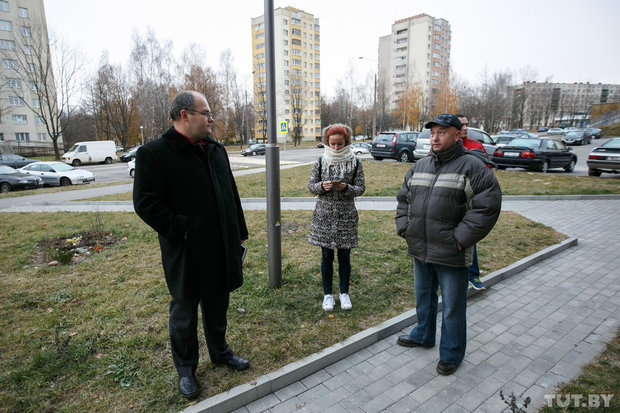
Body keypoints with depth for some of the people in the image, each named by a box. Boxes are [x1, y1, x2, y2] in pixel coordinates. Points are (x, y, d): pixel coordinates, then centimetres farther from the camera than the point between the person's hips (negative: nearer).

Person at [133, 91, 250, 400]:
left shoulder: (216, 150, 9)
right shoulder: (154, 153, -12)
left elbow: (231, 194, 12)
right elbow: (146, 203, -17)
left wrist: (240, 232, 12)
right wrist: (182, 231, -20)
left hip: (221, 248, 6)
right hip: (187, 253, -6)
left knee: (217, 306, 21)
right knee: (184, 311, 13)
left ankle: (220, 352, 43)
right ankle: (185, 368, 34)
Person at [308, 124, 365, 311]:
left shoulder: (355, 162, 0)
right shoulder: (321, 161, 1)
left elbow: (361, 188, 0)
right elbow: (311, 185, 5)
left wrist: (346, 187, -20)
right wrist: (322, 186, -17)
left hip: (346, 215, 0)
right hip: (324, 214, 1)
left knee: (344, 256, 8)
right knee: (327, 256, 8)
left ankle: (344, 293, 26)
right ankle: (327, 294, 23)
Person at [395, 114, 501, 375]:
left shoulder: (472, 166, -11)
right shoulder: (420, 166, 9)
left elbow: (487, 206, -18)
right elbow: (403, 199, 18)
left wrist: (460, 240, -18)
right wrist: (405, 229, 7)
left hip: (451, 255, -6)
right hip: (420, 250, 6)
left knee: (452, 307, 10)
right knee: (423, 297, 24)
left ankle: (451, 353, 30)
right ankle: (423, 335, 47)